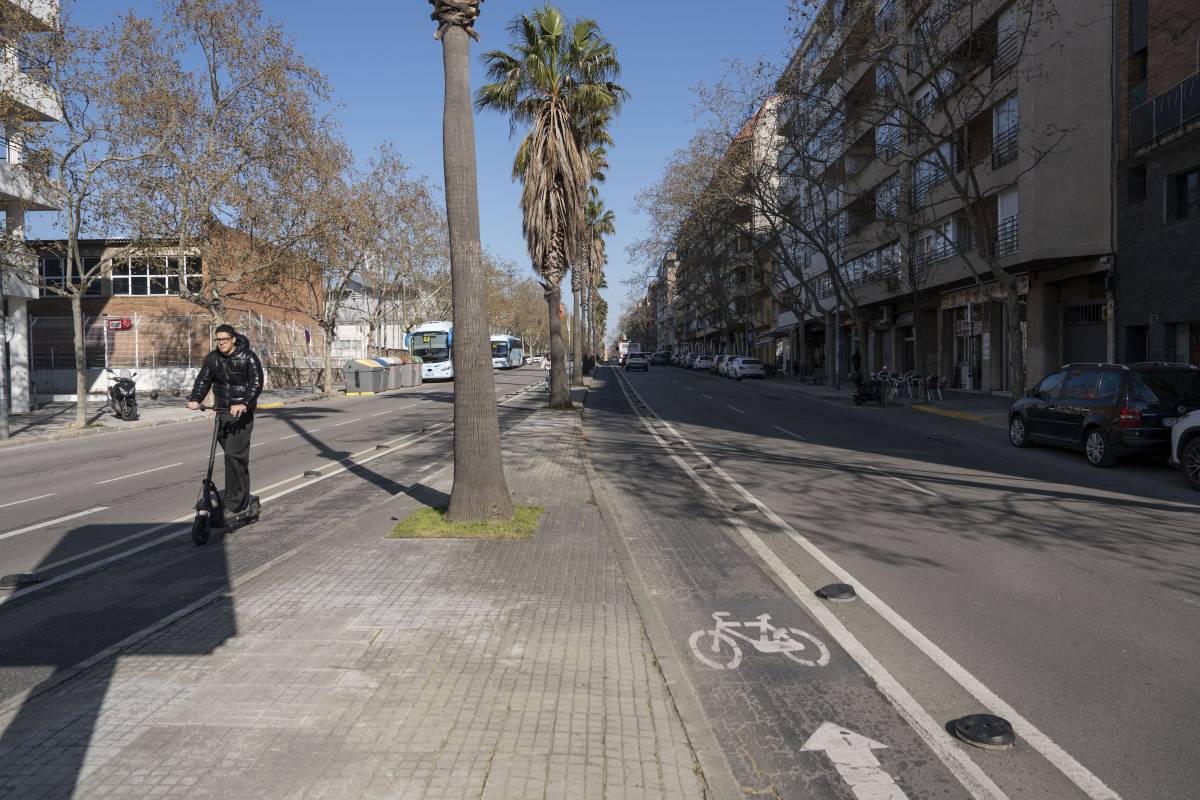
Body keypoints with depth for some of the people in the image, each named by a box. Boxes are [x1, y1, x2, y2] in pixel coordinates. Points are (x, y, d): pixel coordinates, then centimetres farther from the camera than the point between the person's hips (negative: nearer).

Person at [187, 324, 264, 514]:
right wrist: (194, 399, -20)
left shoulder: (248, 357, -10)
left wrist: (244, 404, -36)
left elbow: (256, 383, -21)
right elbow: (203, 380, 0)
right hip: (221, 410, 5)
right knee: (231, 454, 10)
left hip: (242, 412, -5)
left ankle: (233, 504, -10)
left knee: (234, 454, -14)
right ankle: (243, 497, 24)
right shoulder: (212, 359, 6)